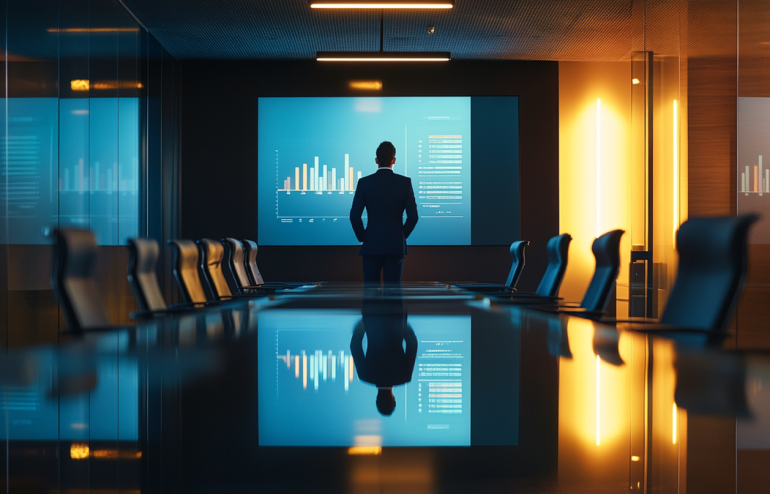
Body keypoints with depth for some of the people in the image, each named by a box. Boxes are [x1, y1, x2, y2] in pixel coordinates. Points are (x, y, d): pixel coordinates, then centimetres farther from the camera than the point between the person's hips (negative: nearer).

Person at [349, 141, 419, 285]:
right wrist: (403, 235, 11)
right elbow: (413, 216, -4)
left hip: (371, 245, 0)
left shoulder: (364, 182, -3)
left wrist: (362, 237, 7)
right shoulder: (405, 182, -2)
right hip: (396, 246, 0)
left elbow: (354, 215, -7)